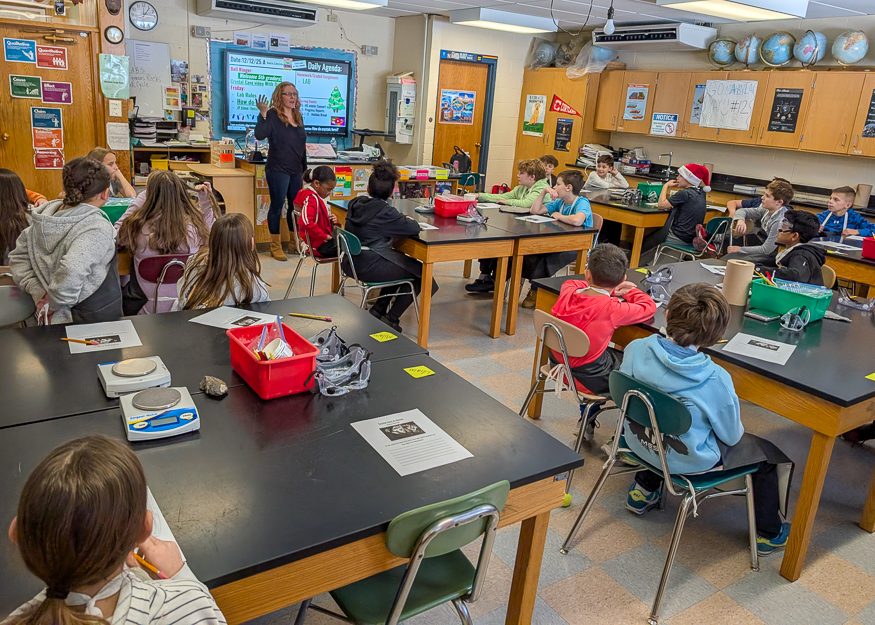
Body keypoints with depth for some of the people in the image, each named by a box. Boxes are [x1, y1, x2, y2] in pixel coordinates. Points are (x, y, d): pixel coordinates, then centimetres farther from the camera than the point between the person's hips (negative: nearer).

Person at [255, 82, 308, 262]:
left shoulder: (298, 116, 12)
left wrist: (305, 169, 18)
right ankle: (275, 246, 8)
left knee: (296, 206, 12)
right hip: (278, 170, -7)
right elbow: (260, 135, -20)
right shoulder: (273, 115, -7)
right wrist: (263, 114, -28)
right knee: (277, 206, -1)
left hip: (296, 170, 7)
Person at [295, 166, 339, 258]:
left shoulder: (315, 196, 13)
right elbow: (306, 222, -37)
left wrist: (332, 220, 5)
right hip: (321, 246, -11)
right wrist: (324, 236, -26)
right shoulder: (311, 199, -21)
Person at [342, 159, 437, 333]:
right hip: (369, 267, -9)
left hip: (352, 263, 9)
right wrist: (409, 220, 4)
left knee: (404, 263, 29)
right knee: (421, 273, 8)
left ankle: (378, 309, 27)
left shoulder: (355, 204, 5)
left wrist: (402, 220, 10)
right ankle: (391, 318, 9)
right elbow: (414, 229, -19)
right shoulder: (384, 211, -19)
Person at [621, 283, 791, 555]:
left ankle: (645, 488, 44)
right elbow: (731, 436, -14)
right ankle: (768, 534, 37)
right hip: (688, 461, -4)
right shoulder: (716, 381, -30)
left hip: (639, 441, 5)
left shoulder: (635, 349, -20)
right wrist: (736, 427, 10)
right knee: (769, 452, 18)